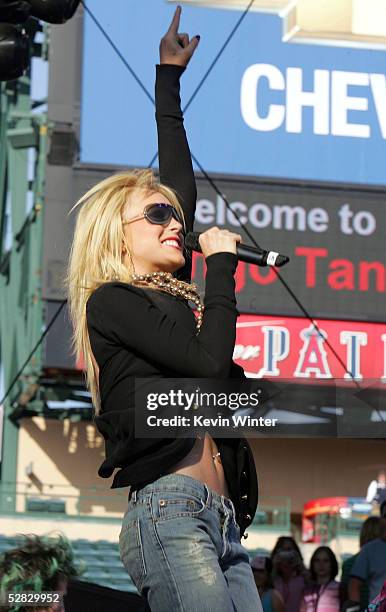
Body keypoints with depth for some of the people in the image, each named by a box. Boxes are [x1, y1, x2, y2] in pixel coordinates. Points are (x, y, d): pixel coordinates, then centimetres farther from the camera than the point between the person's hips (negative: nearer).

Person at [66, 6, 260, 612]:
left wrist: (169, 78, 40)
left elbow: (180, 181, 33)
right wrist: (221, 264, 2)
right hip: (170, 512, -8)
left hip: (222, 519, 8)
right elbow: (210, 361, -11)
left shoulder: (171, 294, 23)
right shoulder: (110, 300, 2)